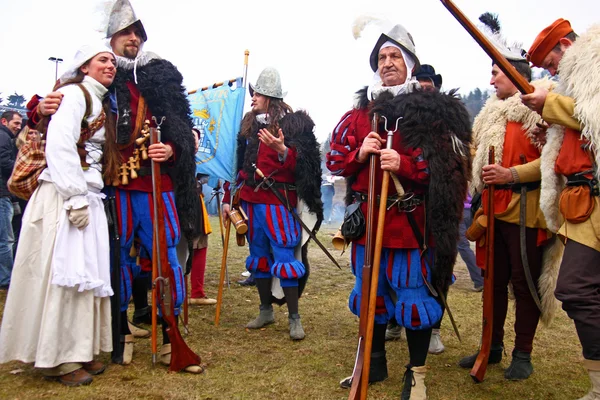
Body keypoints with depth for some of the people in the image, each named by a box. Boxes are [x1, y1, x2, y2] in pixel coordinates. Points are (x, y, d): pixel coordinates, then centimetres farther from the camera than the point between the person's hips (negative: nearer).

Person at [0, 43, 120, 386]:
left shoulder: (101, 104, 21)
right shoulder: (74, 93, -6)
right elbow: (59, 146, -18)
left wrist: (86, 199, 11)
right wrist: (75, 198, -21)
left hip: (88, 198, 9)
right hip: (63, 197, -9)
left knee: (85, 273, 9)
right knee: (62, 274, -4)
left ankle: (80, 351, 18)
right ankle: (59, 359, 6)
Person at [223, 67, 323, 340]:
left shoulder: (293, 123, -6)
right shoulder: (249, 123, 13)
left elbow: (300, 164, -14)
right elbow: (241, 164, 17)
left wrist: (282, 150, -33)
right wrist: (229, 198, 15)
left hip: (279, 202, -6)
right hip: (252, 201, 7)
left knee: (284, 257, -5)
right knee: (259, 255, 13)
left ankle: (294, 317, 6)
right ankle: (266, 311, 27)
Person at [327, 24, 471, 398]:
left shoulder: (433, 111, -2)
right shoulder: (360, 112, 10)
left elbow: (448, 165, -9)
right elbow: (334, 160, 9)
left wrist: (404, 164, -22)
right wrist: (359, 154, -11)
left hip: (411, 221, -4)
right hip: (368, 219, 5)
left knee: (414, 293, 2)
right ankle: (375, 361, 35)